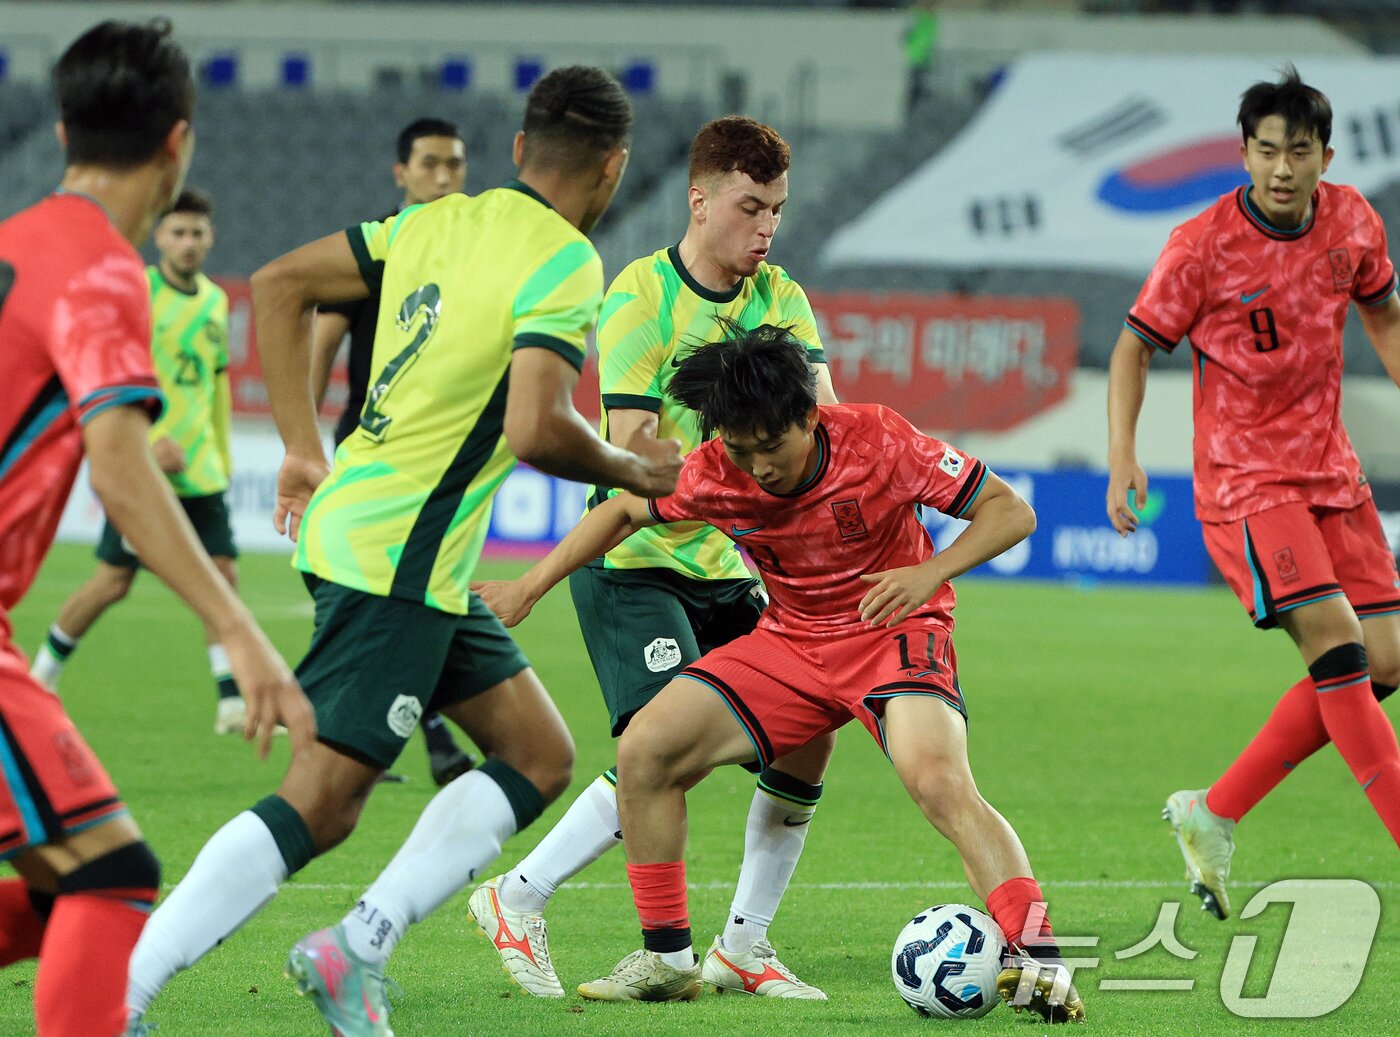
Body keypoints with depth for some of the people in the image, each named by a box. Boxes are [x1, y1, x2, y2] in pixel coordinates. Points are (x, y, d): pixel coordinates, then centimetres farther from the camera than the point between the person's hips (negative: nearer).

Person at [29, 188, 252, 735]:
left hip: (199, 471, 6)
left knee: (224, 573, -3)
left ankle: (232, 704, -1)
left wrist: (223, 453, 21)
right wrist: (149, 441, -22)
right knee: (113, 581, -2)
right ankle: (42, 673, 19)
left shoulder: (215, 300, 11)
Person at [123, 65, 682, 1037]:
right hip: (397, 560, -9)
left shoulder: (439, 220, 11)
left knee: (540, 755, 13)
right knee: (321, 804, -10)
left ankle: (354, 952, 7)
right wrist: (635, 472, -4)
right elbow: (536, 429, -23)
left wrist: (306, 449, 15)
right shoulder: (566, 264, -12)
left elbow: (279, 284, 13)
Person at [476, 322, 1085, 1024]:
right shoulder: (713, 475, -13)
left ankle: (1039, 964, -30)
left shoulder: (876, 440, -22)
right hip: (789, 643, 5)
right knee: (643, 752, -7)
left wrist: (930, 573, -29)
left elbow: (1010, 511, -15)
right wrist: (528, 589, 7)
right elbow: (623, 511, 8)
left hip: (894, 633, -5)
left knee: (938, 781, -33)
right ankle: (667, 958, 7)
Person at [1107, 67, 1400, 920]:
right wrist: (1123, 455, -14)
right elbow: (1137, 345, -4)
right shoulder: (1203, 246, -14)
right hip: (1244, 480, -6)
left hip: (1331, 471, 6)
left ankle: (1215, 814, 10)